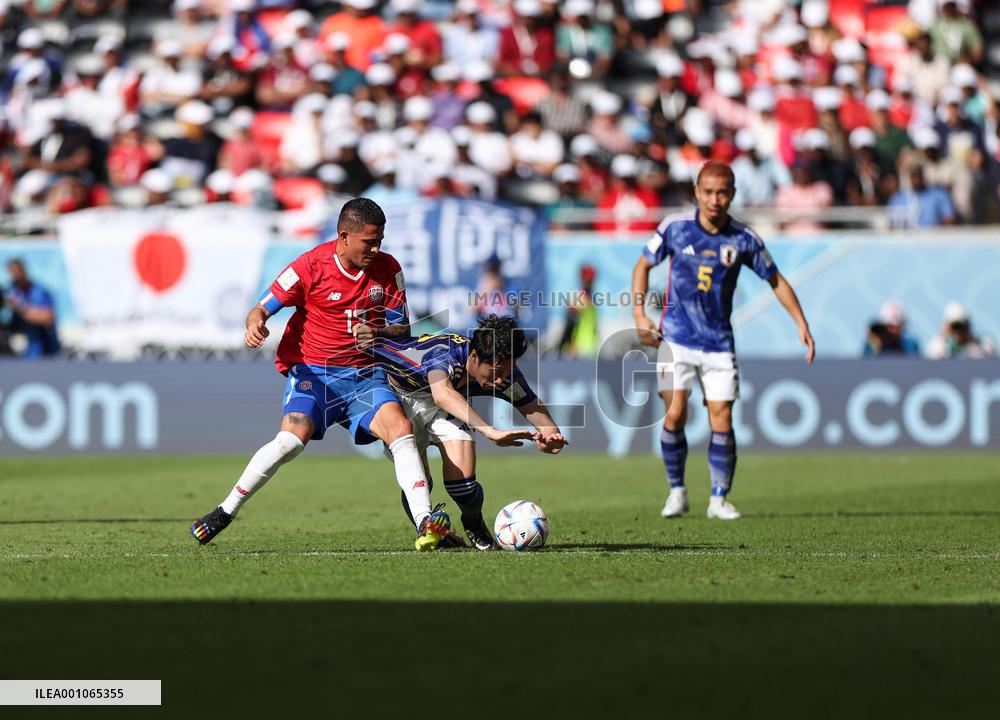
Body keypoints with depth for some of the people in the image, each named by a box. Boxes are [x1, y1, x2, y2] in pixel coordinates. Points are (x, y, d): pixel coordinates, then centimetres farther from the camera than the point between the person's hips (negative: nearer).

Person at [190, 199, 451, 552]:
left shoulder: (388, 269, 1)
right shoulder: (311, 266, -9)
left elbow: (402, 329, 7)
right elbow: (262, 308, -3)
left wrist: (379, 334, -16)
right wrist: (255, 324, -27)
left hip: (364, 374, 3)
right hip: (312, 371, -3)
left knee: (400, 427, -23)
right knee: (292, 439, -26)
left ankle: (425, 523, -25)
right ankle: (226, 512, -11)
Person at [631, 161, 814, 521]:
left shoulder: (744, 239, -5)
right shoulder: (674, 227, -6)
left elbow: (775, 280, 8)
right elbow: (643, 265, 8)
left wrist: (802, 324, 2)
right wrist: (639, 314, -2)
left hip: (719, 342, 1)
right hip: (676, 338, -1)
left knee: (721, 419, -5)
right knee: (675, 414, -10)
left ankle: (719, 498, 8)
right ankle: (677, 491, 9)